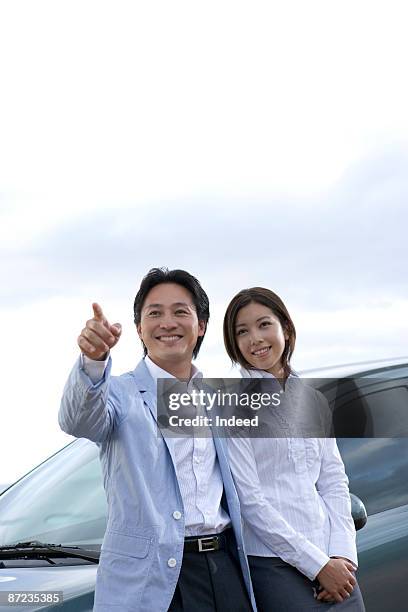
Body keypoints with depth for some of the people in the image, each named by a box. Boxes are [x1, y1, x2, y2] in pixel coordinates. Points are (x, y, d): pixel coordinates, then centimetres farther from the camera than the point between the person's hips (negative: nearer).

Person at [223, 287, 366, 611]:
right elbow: (248, 498, -11)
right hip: (274, 564, -4)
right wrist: (317, 563, -11)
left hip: (333, 563, 5)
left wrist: (342, 553, -5)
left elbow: (334, 480, 9)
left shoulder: (313, 399, 10)